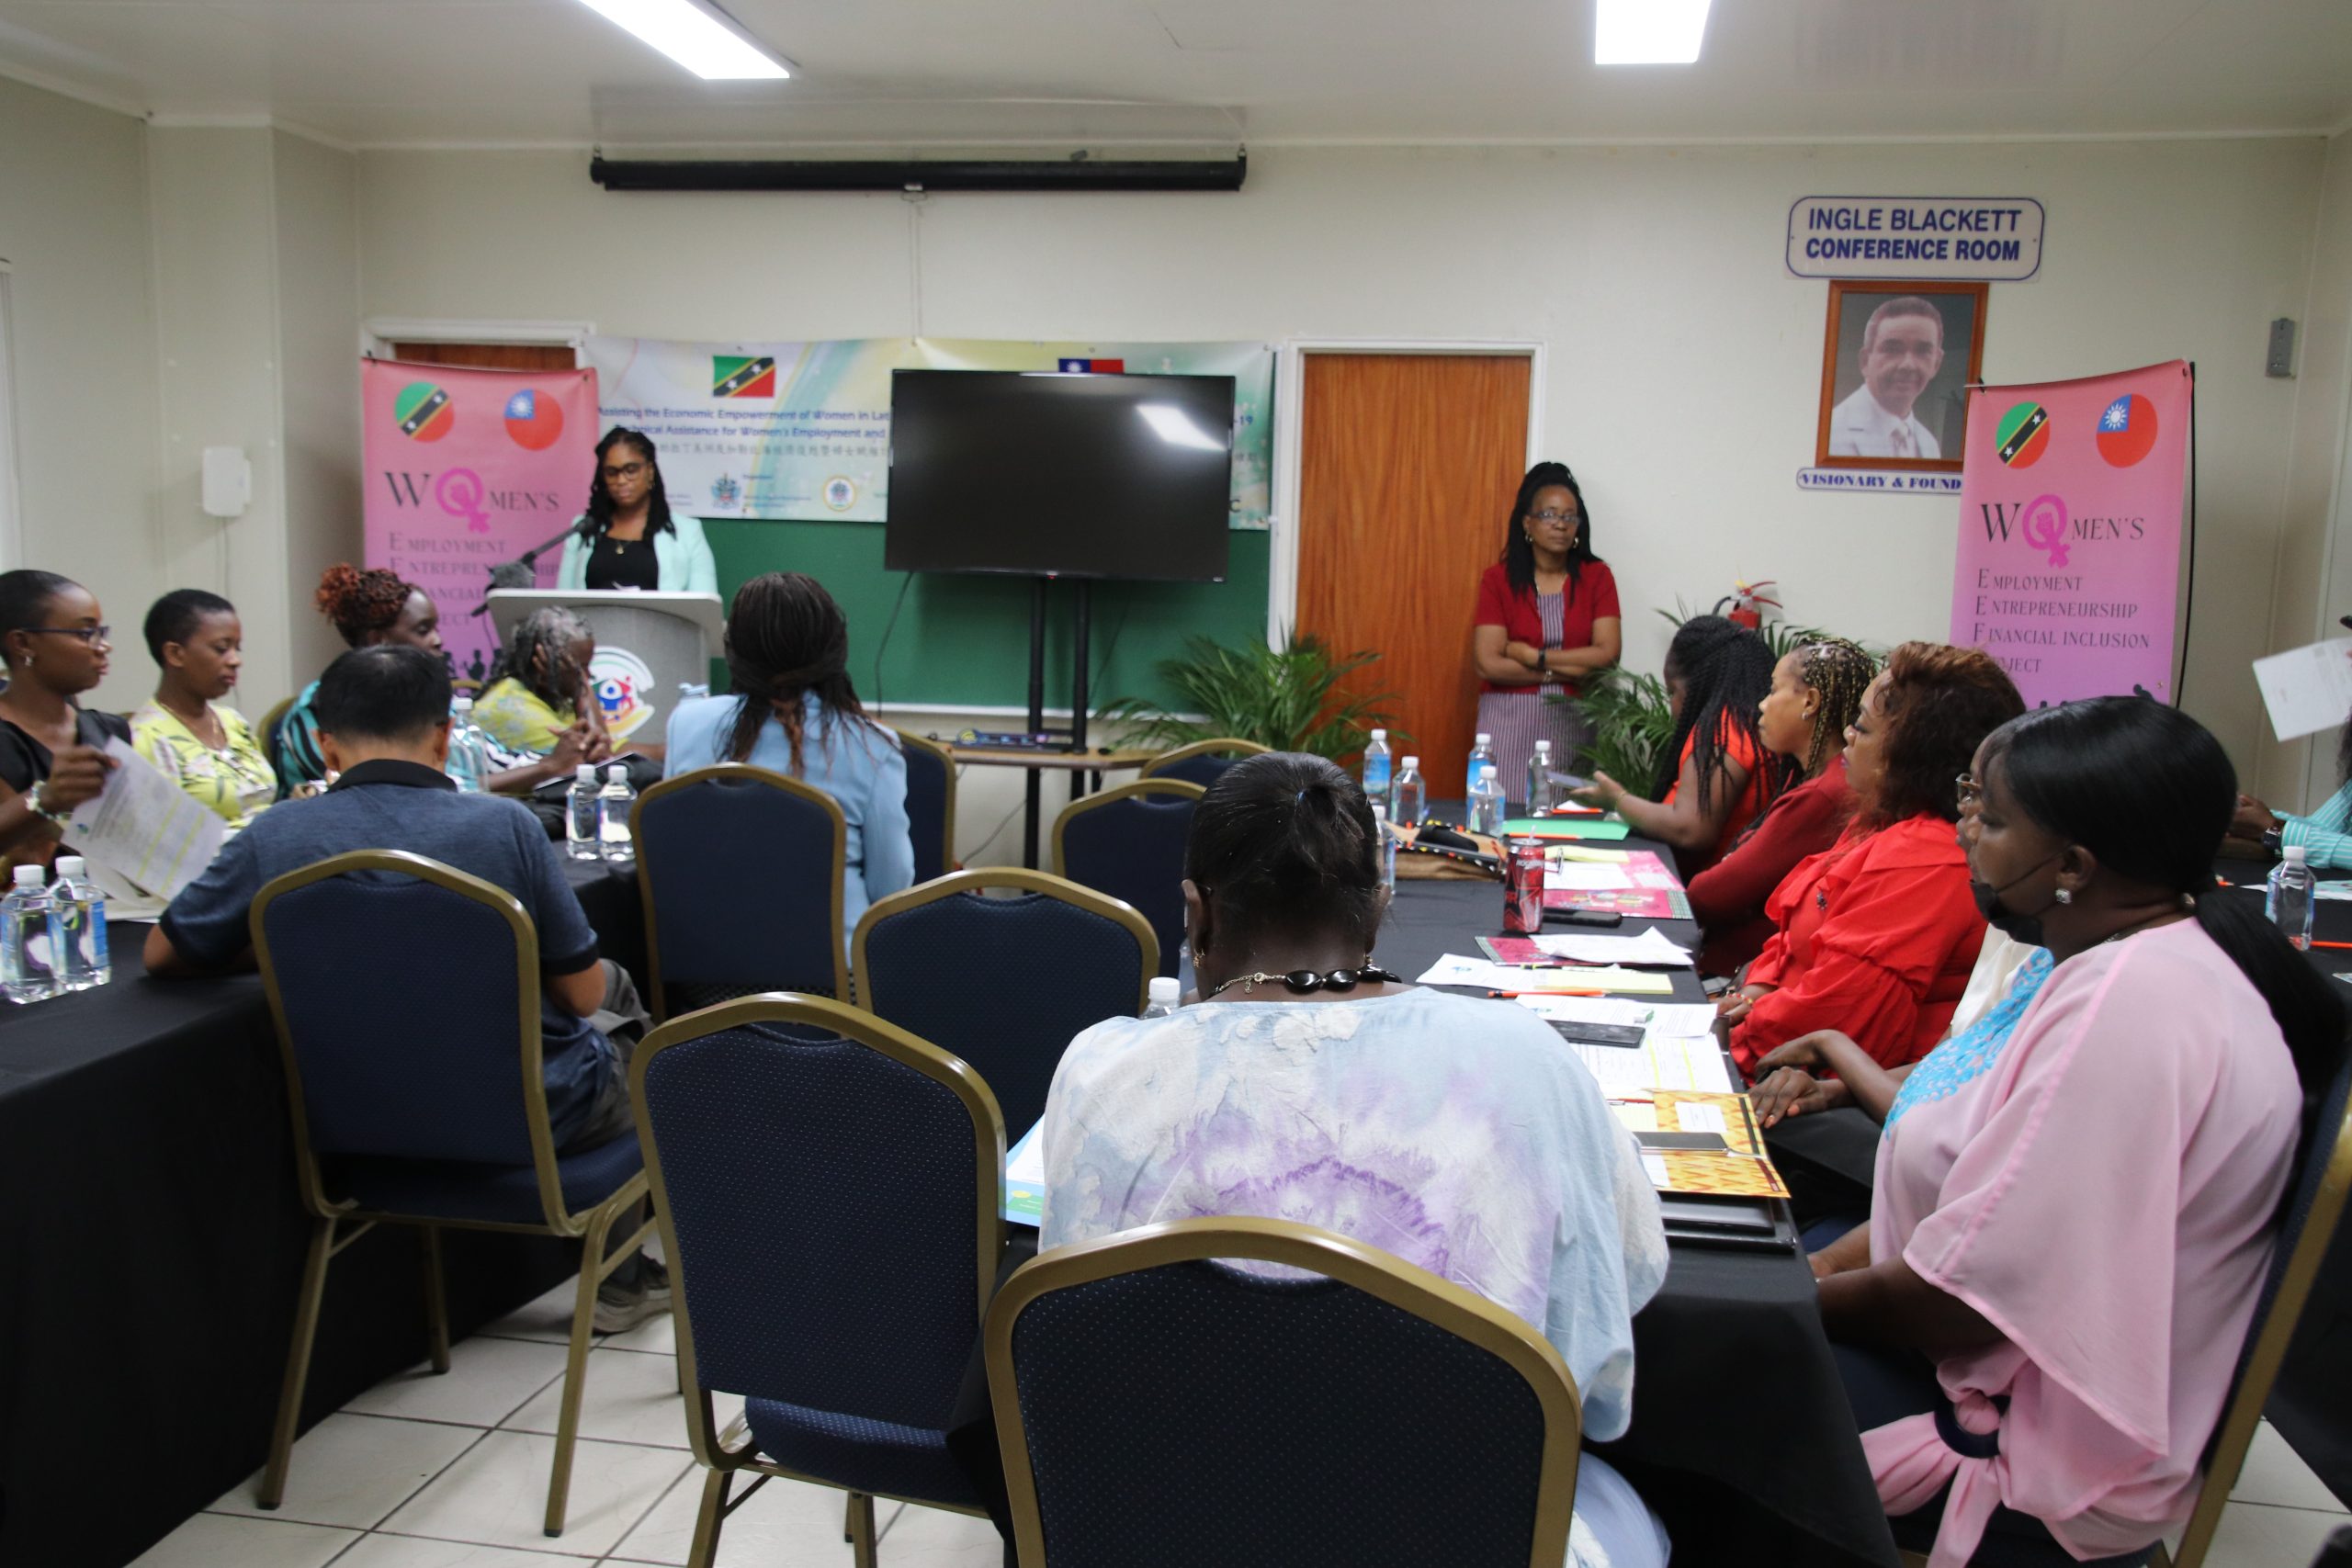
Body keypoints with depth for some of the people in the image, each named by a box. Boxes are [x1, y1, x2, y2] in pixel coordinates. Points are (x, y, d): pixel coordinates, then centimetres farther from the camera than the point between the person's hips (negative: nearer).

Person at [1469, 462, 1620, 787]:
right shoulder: (1497, 579, 0)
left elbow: (1607, 653, -6)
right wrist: (1571, 669, -9)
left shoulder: (1596, 577, 5)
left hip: (1574, 723, 1)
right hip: (1509, 722, -1)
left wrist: (1533, 656, -10)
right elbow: (1489, 663, -9)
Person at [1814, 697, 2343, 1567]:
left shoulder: (2131, 1003, -29)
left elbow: (1962, 1296, -26)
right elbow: (1983, 1181, 10)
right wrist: (1826, 1265, 2)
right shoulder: (2153, 958, 4)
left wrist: (1803, 1299, -11)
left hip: (2044, 1452, -10)